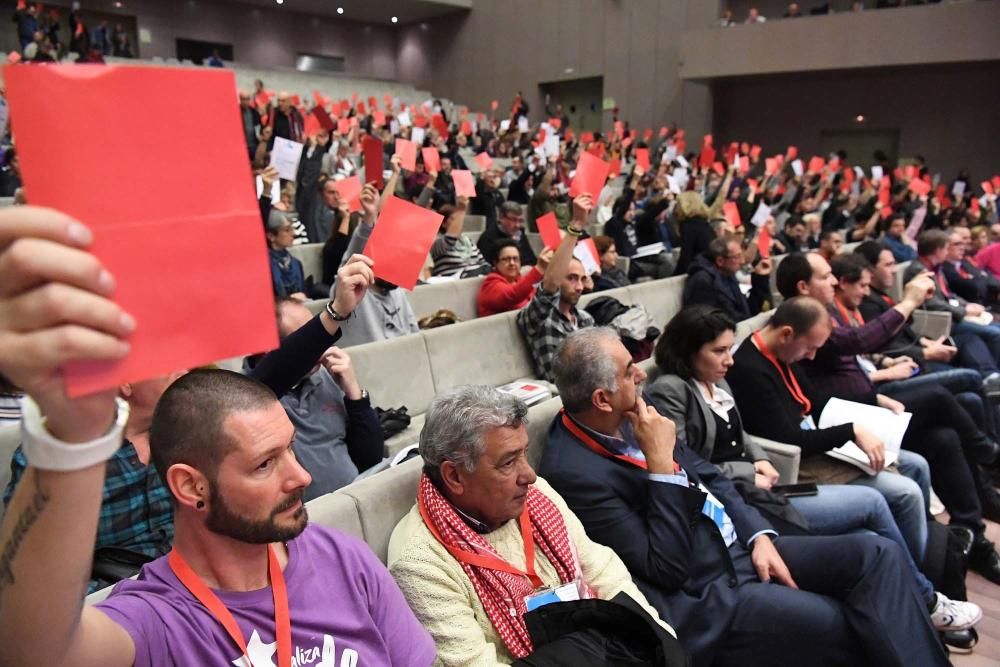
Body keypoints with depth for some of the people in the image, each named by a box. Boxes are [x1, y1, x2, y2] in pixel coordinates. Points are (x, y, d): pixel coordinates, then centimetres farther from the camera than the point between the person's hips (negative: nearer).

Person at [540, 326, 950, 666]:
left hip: (740, 546, 8)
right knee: (841, 625, -19)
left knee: (877, 555, -3)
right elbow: (666, 567, -23)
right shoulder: (573, 472, -24)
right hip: (698, 591, -8)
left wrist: (759, 535, -2)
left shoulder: (630, 416, 1)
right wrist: (661, 464, -26)